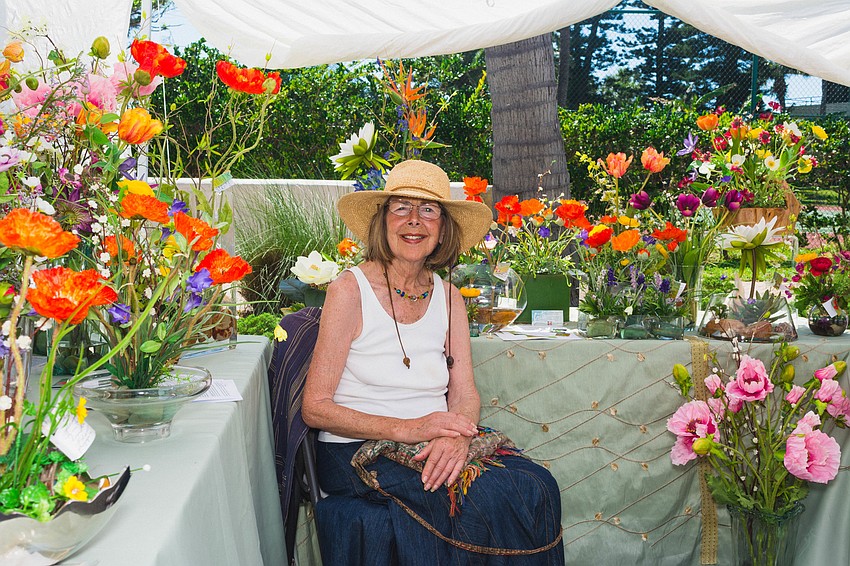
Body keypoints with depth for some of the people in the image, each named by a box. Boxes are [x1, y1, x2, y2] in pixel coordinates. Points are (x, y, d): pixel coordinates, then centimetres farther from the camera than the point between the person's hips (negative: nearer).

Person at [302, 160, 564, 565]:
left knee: (536, 487, -19)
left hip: (436, 450, 5)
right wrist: (405, 429, -21)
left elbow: (465, 394, 4)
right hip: (359, 453, -5)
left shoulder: (448, 297, 9)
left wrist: (457, 436, -20)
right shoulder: (350, 290, -7)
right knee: (488, 499, -26)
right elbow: (315, 408, -10)